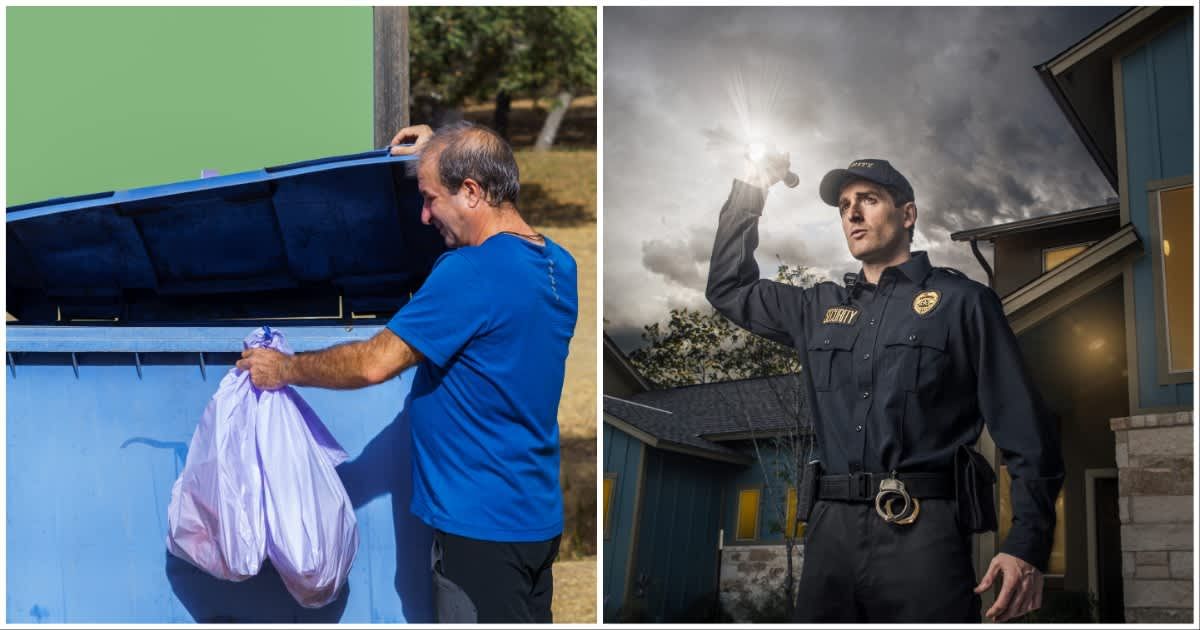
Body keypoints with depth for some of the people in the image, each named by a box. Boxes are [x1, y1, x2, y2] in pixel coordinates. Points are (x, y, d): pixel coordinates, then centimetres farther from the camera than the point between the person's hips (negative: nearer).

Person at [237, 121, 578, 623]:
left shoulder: (470, 274, -22)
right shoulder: (557, 263, 6)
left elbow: (374, 364, -19)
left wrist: (285, 369, -3)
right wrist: (438, 159, 29)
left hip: (481, 524, -9)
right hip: (538, 518, 9)